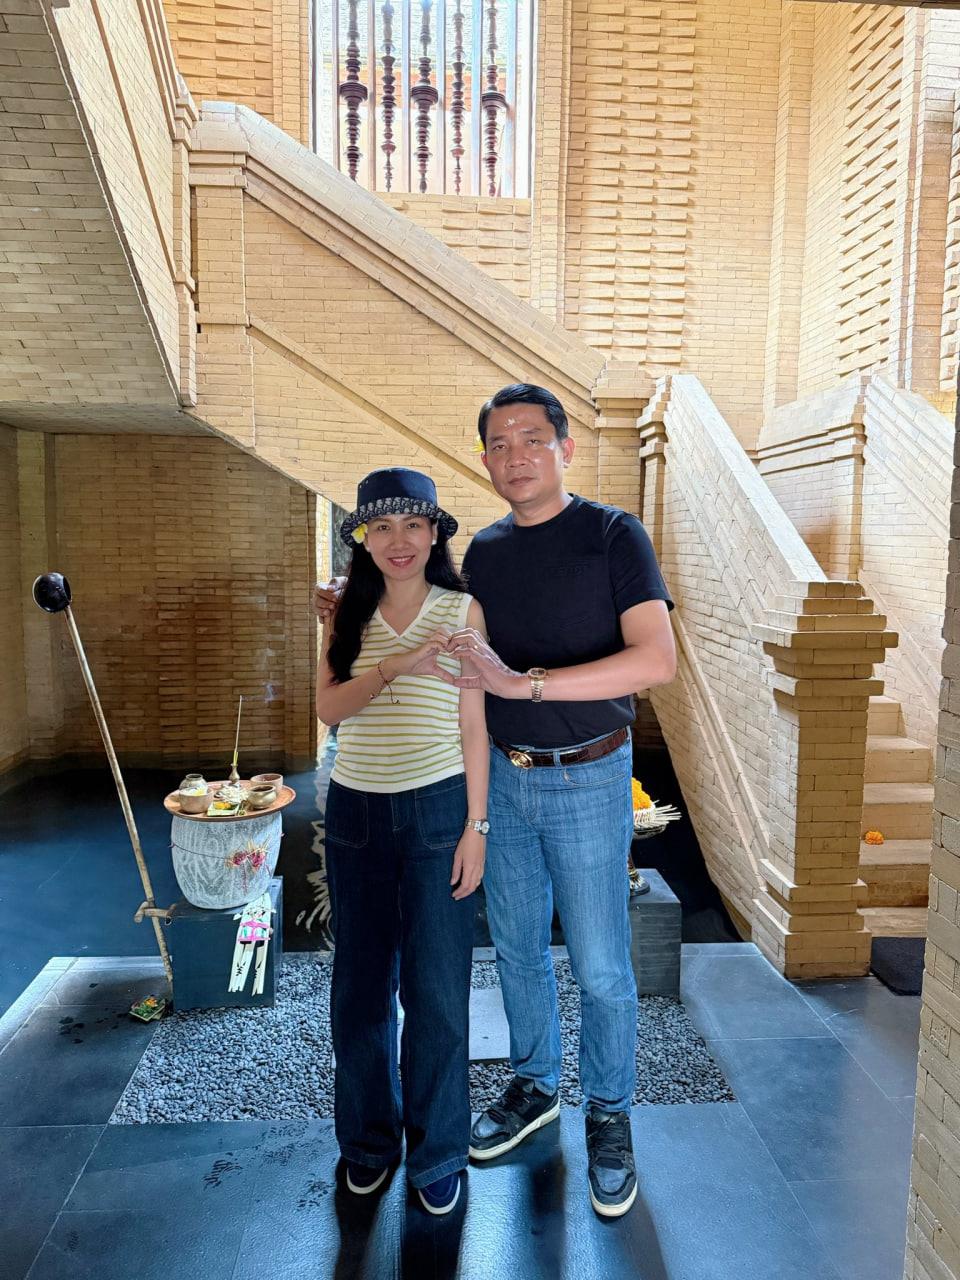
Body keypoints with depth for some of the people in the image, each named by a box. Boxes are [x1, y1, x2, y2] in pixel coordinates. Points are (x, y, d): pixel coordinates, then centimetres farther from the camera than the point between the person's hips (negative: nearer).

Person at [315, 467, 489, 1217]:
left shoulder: (462, 611, -3)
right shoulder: (349, 614, 5)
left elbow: (473, 724, -3)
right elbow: (328, 707, -6)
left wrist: (475, 825, -6)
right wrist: (393, 667, -21)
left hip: (437, 809, -3)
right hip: (356, 811, 3)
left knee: (436, 990, 5)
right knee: (361, 985, 14)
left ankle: (437, 1153, 27)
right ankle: (369, 1138, 36)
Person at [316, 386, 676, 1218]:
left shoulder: (614, 535, -12)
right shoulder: (484, 551, 4)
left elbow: (657, 660, -24)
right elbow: (457, 650, 16)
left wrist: (522, 682, -31)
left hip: (587, 781, -5)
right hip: (503, 776, 5)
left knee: (600, 966, 8)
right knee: (517, 948, 19)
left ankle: (609, 1116, 33)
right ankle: (534, 1087, 42)